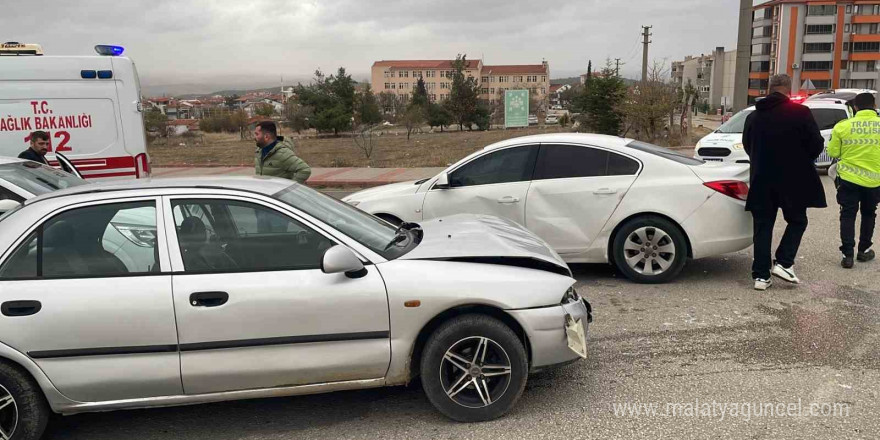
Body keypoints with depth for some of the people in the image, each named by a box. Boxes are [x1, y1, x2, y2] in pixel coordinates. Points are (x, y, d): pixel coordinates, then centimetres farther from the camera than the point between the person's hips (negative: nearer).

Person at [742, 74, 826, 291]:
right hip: (793, 180, -3)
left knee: (763, 226, 8)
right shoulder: (800, 113, -10)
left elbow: (747, 146, 14)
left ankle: (761, 275, 7)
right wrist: (803, 161, 11)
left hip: (761, 181, 4)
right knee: (797, 221, 15)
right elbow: (817, 144, -8)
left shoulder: (753, 116, 4)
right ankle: (783, 263, 3)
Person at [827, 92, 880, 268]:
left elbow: (832, 152, -2)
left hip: (849, 178, -2)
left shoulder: (843, 126, -9)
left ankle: (847, 254, -2)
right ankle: (864, 250, 27)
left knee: (848, 216, 5)